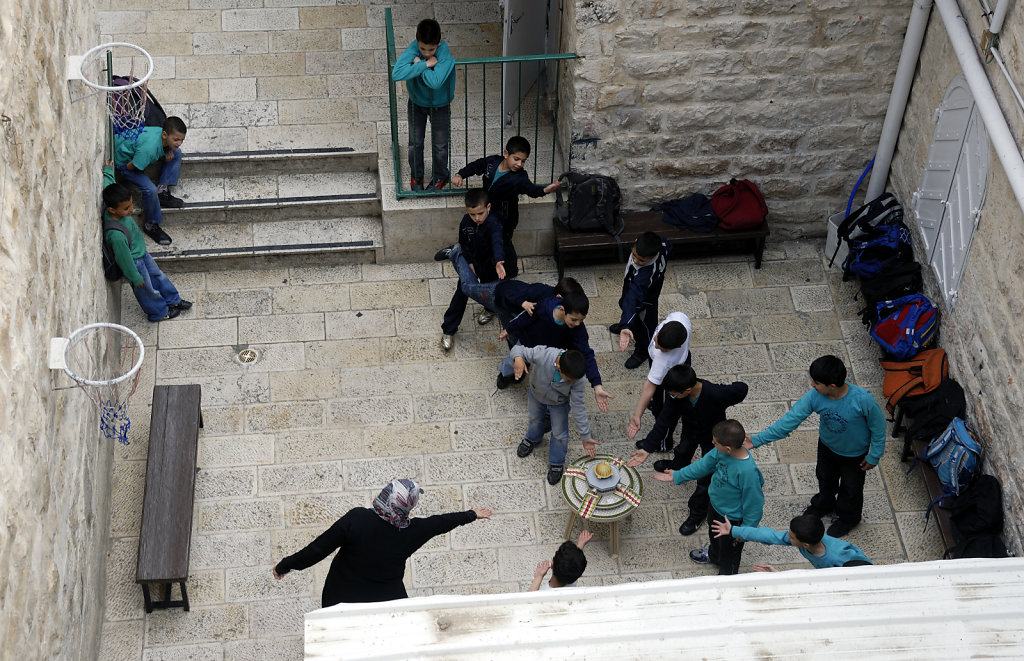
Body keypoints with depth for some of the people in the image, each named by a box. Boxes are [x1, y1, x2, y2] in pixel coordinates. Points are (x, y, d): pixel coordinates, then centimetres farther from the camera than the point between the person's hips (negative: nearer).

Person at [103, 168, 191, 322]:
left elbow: (108, 182, 0)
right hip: (134, 263, -8)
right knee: (146, 289, 20)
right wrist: (136, 278, -15)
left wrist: (108, 171, 18)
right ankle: (159, 312, 47)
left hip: (141, 252, 8)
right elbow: (124, 259, -29)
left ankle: (173, 300, 53)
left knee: (158, 276, 29)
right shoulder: (116, 235, -44)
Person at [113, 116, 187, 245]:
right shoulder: (150, 148, -43)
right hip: (123, 162, -8)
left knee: (176, 153, 1)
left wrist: (169, 151, -17)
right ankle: (151, 225, -3)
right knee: (150, 190, -26)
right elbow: (131, 166, -31)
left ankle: (162, 192, 4)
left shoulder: (161, 132, -19)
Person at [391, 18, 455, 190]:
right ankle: (416, 176, 39)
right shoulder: (414, 49, -27)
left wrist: (418, 64, -34)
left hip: (440, 105, -2)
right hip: (417, 102, 2)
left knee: (440, 145, 14)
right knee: (415, 142, 16)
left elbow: (435, 82, -47)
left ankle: (440, 176, 39)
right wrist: (425, 64, -39)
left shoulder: (445, 54, -31)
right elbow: (396, 74, -42)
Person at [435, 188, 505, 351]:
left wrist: (498, 262, -70)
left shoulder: (493, 224, -33)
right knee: (461, 293, 0)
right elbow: (463, 243, 0)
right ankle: (448, 330, 7)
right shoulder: (466, 221, -16)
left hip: (488, 264, -2)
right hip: (471, 261, 2)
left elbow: (497, 242, -53)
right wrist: (469, 262, -9)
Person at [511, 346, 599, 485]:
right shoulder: (543, 355, -45)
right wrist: (518, 358, -55)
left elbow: (578, 407, -27)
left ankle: (556, 463, 44)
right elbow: (518, 349, -29)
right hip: (536, 395, 1)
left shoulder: (576, 379, -38)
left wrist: (585, 436, -22)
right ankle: (532, 439, 66)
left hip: (559, 404, -1)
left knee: (559, 434, 13)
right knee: (535, 420, 30)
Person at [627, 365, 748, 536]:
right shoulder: (674, 392, -34)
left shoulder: (716, 394, -46)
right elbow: (665, 420, -26)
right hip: (690, 429, 4)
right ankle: (678, 466, 72)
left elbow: (741, 389, -26)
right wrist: (647, 447, -30)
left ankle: (698, 512, 35)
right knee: (683, 451, 35)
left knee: (705, 477, 8)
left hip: (712, 438, -4)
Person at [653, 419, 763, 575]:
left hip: (732, 518, -7)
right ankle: (713, 554, 69)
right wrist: (677, 476, 8)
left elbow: (754, 503, -29)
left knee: (729, 549, 23)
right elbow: (704, 464, -1)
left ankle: (726, 577, 52)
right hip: (715, 505, 7)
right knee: (714, 534, 37)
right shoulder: (720, 452, -22)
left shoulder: (747, 471, -43)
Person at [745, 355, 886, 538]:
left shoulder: (863, 399, -41)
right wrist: (757, 440, -29)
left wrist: (874, 456, -12)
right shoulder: (815, 396, -30)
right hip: (827, 446, 4)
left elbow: (878, 427, -23)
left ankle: (848, 517, 52)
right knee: (825, 478, 30)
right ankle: (824, 504, 62)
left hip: (855, 453, -4)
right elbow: (790, 419, -26)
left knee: (850, 487, 21)